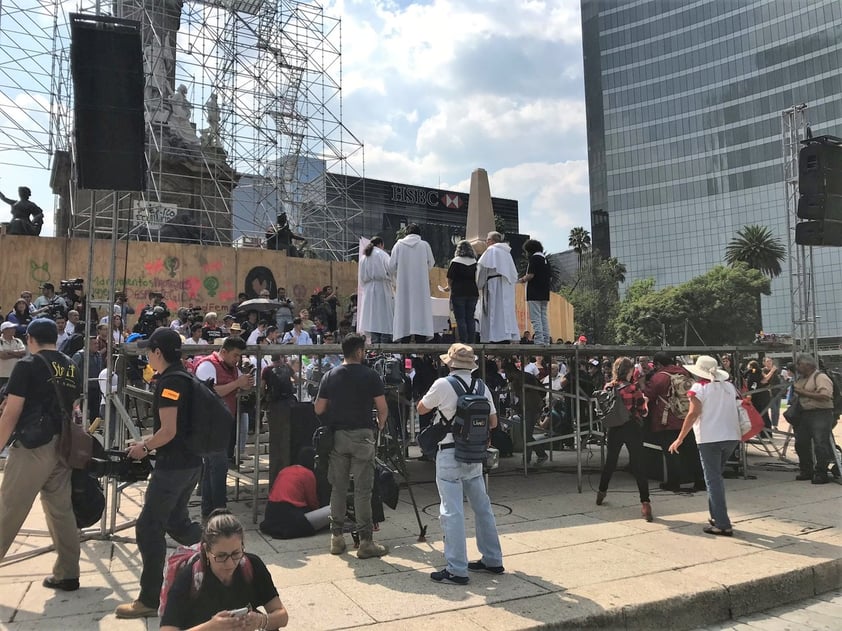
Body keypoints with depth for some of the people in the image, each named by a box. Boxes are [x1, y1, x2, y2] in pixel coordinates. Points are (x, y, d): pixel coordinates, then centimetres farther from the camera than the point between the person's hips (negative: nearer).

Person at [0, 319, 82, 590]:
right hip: (62, 447, 6)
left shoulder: (27, 366, -6)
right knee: (62, 510, 11)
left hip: (32, 447, -6)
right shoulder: (72, 368, 12)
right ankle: (67, 574, 16)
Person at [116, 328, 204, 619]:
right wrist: (147, 443, 20)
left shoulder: (170, 381, -17)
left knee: (149, 528, -1)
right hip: (191, 463, 10)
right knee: (175, 521, 21)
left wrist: (144, 447, -4)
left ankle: (149, 600, 7)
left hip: (173, 465, -10)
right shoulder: (184, 377, 12)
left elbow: (168, 431, -20)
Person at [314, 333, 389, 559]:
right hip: (362, 435, -4)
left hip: (336, 436, 4)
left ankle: (336, 538, 19)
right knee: (363, 489, 0)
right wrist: (380, 425, 14)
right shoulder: (370, 375, -6)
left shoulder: (330, 376, 4)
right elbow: (382, 409, -4)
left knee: (338, 487, 12)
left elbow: (319, 409, 5)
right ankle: (365, 542, 5)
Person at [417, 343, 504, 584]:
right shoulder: (481, 385, 4)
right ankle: (492, 560, 26)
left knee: (452, 512, -2)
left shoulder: (442, 385, -11)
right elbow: (493, 422, 10)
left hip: (450, 454, -6)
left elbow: (421, 409, 5)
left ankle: (457, 570, 2)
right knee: (482, 506, 15)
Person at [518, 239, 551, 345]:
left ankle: (539, 342, -12)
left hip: (534, 294, -8)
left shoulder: (534, 258, -9)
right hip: (545, 294, 8)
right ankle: (546, 342, 11)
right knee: (544, 318, 11)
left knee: (536, 319, -7)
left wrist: (522, 279, 3)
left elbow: (531, 275, -17)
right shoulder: (545, 259, 16)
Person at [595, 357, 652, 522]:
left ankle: (601, 493, 35)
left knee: (610, 462, 21)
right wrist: (644, 400, 11)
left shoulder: (608, 387, -1)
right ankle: (645, 503, -6)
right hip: (632, 429, -4)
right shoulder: (633, 388, -13)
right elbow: (642, 411, -7)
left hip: (614, 429, 4)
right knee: (638, 465, -1)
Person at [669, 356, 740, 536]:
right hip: (731, 437, 6)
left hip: (709, 438, -6)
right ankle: (717, 516, 23)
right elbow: (738, 411, 11)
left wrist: (680, 438, -13)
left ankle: (722, 524, -1)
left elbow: (693, 414, -14)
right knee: (717, 477, 21)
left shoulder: (699, 387, -6)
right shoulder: (729, 386, 12)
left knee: (713, 480, 0)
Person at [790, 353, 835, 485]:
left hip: (820, 415, -9)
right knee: (801, 444, 11)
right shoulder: (800, 379, 18)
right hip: (804, 415, 9)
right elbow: (798, 395, 34)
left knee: (820, 444, -10)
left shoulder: (821, 377, -9)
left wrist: (803, 392, -18)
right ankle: (806, 471, 22)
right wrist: (794, 391, 12)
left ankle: (821, 474, -3)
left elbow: (825, 396, -23)